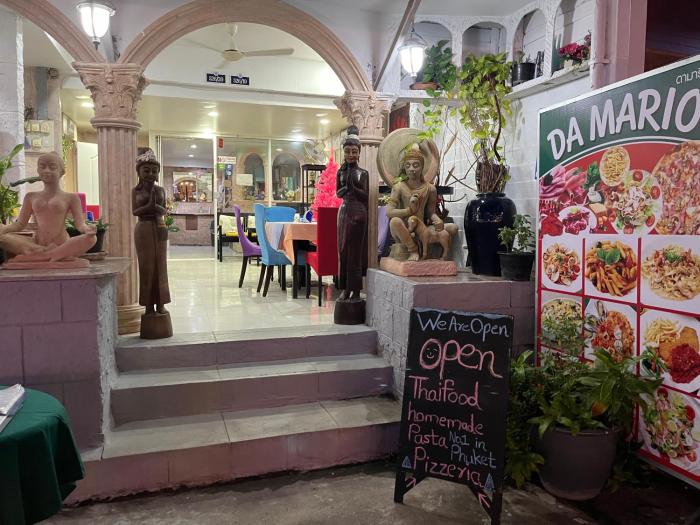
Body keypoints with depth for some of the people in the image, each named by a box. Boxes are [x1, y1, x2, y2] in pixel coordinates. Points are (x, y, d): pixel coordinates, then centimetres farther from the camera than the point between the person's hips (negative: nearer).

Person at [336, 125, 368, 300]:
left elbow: (366, 196, -6)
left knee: (355, 251, -3)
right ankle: (345, 288, 12)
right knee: (343, 250, 4)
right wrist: (346, 186, -9)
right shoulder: (341, 172, 9)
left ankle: (355, 290, 5)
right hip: (344, 212, 4)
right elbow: (338, 193, 11)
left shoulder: (363, 173, -2)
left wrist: (352, 187, -20)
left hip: (358, 212, -4)